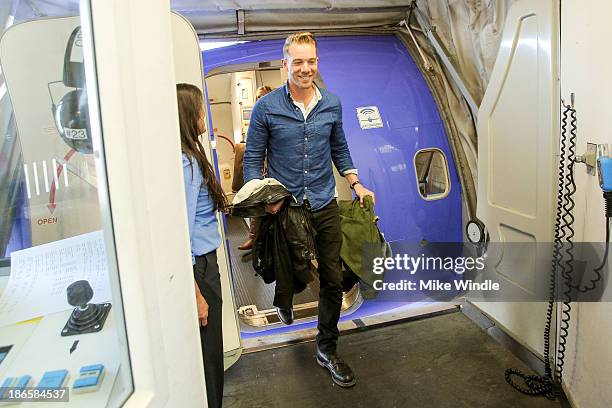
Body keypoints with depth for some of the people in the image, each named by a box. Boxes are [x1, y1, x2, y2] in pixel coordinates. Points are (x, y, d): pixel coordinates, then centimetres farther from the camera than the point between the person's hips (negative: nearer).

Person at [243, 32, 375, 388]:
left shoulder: (332, 104, 3)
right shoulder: (267, 107, -8)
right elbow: (253, 158, -4)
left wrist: (357, 185, 5)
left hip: (325, 206, 2)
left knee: (333, 280, 4)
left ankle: (327, 348, 24)